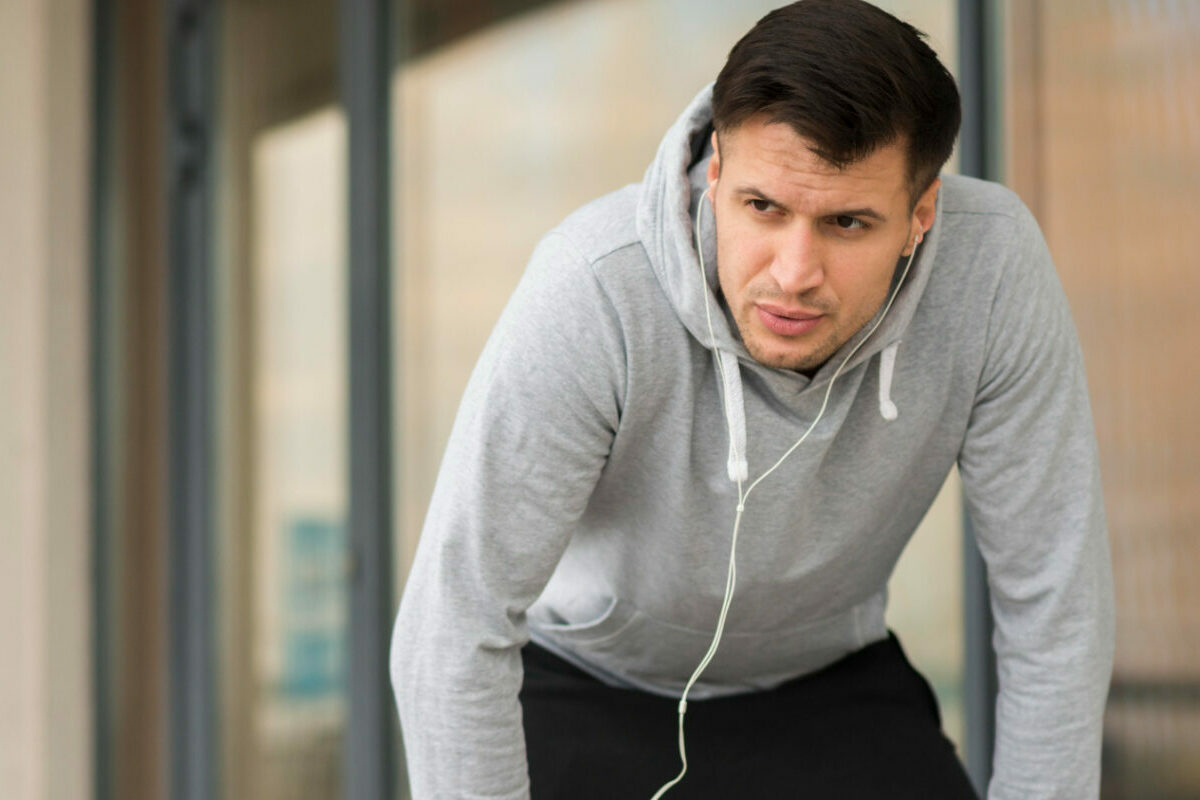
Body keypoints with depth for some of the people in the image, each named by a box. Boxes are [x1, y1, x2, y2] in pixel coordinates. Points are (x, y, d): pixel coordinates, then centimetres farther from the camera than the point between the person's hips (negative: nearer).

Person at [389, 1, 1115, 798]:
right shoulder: (592, 291, -35)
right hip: (585, 681, -2)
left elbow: (1054, 597, -18)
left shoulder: (992, 262, -28)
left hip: (826, 683, 3)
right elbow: (452, 634, -30)